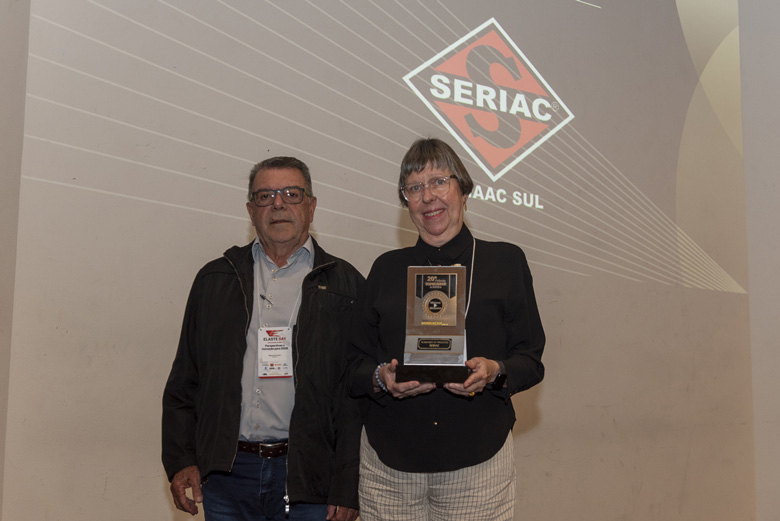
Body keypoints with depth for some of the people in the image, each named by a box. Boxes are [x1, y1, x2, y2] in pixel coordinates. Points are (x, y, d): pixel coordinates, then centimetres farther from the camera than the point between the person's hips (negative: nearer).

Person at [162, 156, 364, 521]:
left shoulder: (344, 285, 1)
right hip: (225, 474, 2)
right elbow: (184, 379, 11)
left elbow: (360, 394, -3)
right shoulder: (214, 280, 10)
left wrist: (346, 488, -8)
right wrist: (180, 460, 2)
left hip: (308, 477, -2)